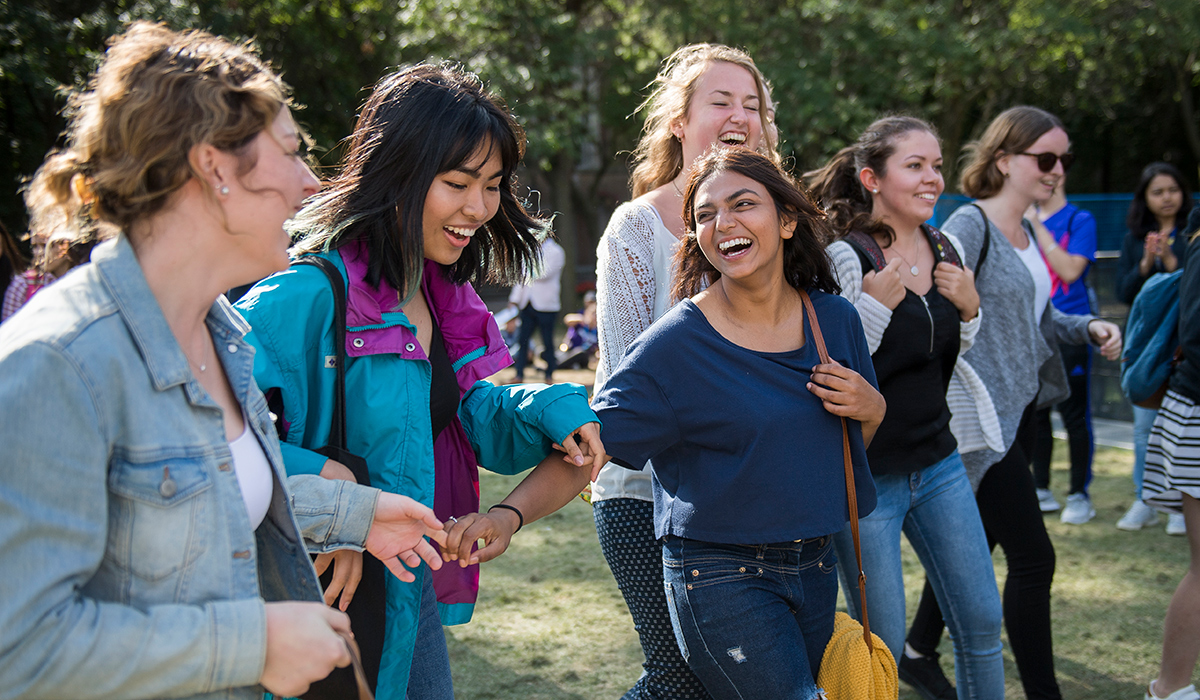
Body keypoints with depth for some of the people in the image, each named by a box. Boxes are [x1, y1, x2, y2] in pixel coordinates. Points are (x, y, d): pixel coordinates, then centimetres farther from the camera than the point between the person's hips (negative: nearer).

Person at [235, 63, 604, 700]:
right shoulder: (310, 295, -23)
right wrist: (318, 480, -33)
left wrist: (552, 409, -7)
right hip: (327, 595, -8)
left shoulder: (444, 298, 6)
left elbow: (472, 418, 11)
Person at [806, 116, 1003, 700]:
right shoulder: (844, 259, -16)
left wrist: (969, 307, -1)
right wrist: (876, 306, -25)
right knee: (882, 645, 3)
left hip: (937, 463, 7)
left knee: (982, 620, 12)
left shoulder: (946, 249, 5)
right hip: (864, 473, -6)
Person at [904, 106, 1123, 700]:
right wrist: (957, 416, -26)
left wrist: (1088, 328, 4)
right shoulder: (969, 225, -14)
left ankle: (919, 650, 33)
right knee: (1033, 557, -7)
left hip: (1019, 413, 9)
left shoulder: (1027, 232, 12)